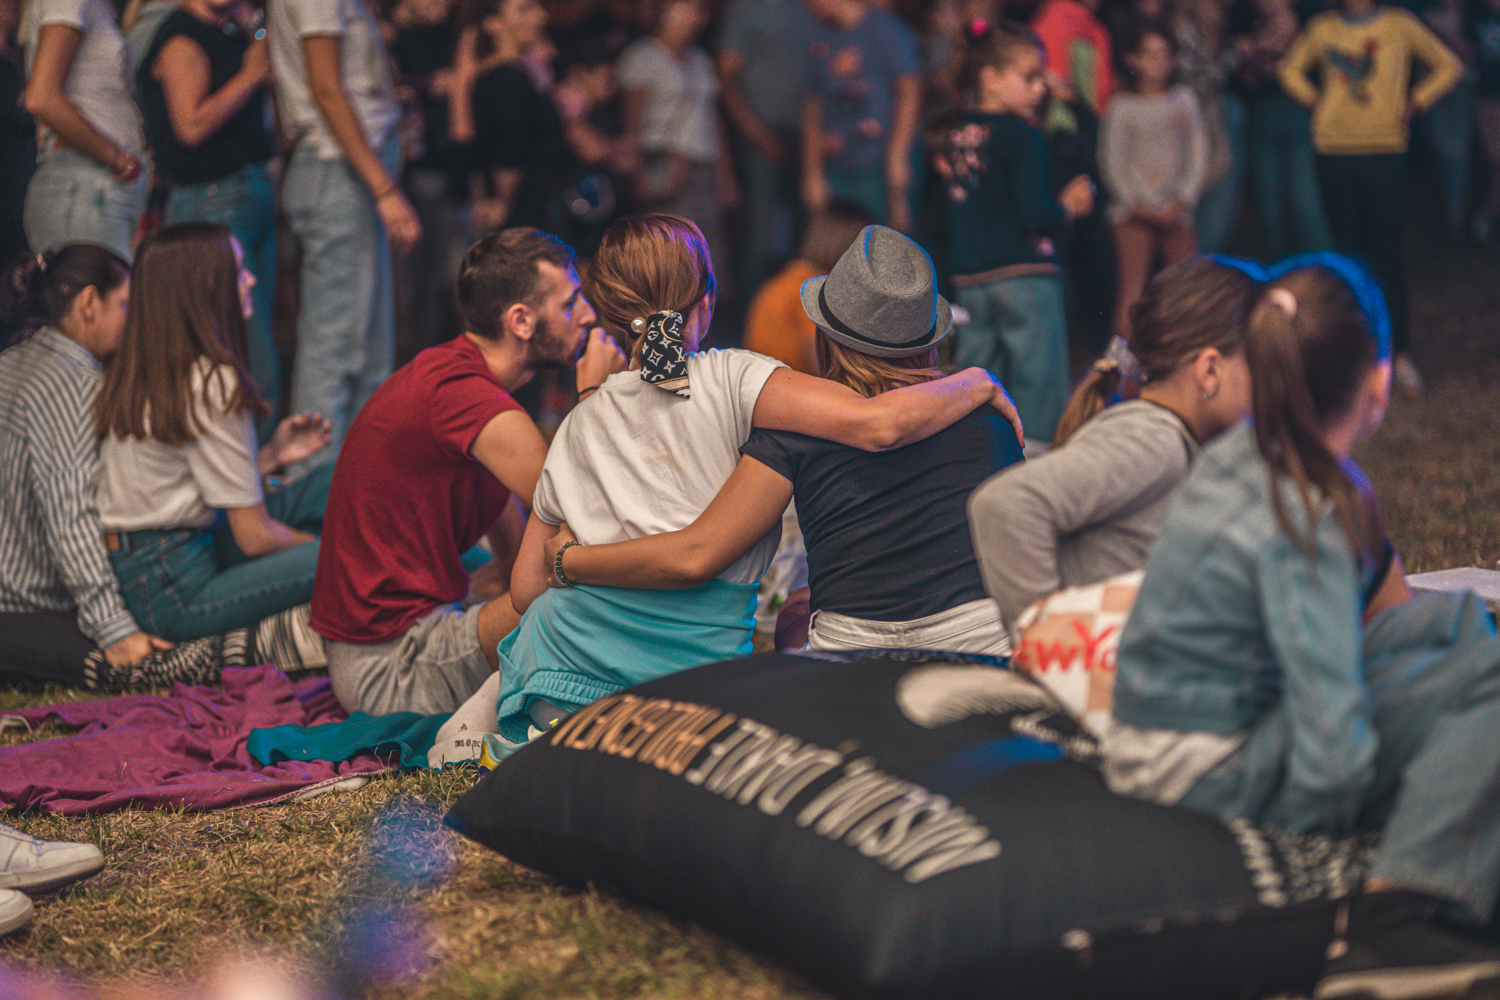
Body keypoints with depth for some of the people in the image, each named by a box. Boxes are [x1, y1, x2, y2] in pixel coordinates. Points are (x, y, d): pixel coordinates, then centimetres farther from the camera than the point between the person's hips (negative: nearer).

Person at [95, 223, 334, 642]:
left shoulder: (138, 373, 11)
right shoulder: (212, 384, -16)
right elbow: (255, 537, -13)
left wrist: (271, 455, 12)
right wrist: (322, 549, 5)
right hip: (173, 595, -10)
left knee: (330, 483, 10)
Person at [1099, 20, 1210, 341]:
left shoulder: (1183, 99, 12)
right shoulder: (1122, 107, 4)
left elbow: (1198, 155, 8)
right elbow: (1111, 162, 0)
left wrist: (1182, 202, -4)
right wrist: (1138, 205, -9)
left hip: (1176, 211, 3)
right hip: (1135, 213, -3)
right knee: (1132, 290, -10)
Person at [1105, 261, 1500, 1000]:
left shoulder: (1238, 450, -1)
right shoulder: (1305, 527, -25)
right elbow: (1334, 748, -30)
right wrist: (1328, 811, -10)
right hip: (1217, 778, -9)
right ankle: (1385, 922, -20)